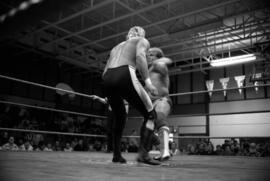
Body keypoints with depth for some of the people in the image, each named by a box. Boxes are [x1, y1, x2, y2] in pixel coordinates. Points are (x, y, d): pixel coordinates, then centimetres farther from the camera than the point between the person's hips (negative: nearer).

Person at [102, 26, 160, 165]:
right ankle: (143, 153, -8)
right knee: (150, 115, 6)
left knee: (120, 118, 25)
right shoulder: (142, 41, 19)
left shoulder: (116, 47, 36)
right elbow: (140, 56, -6)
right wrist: (147, 80, -15)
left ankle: (116, 155, 25)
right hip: (125, 76, -6)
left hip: (108, 79, 6)